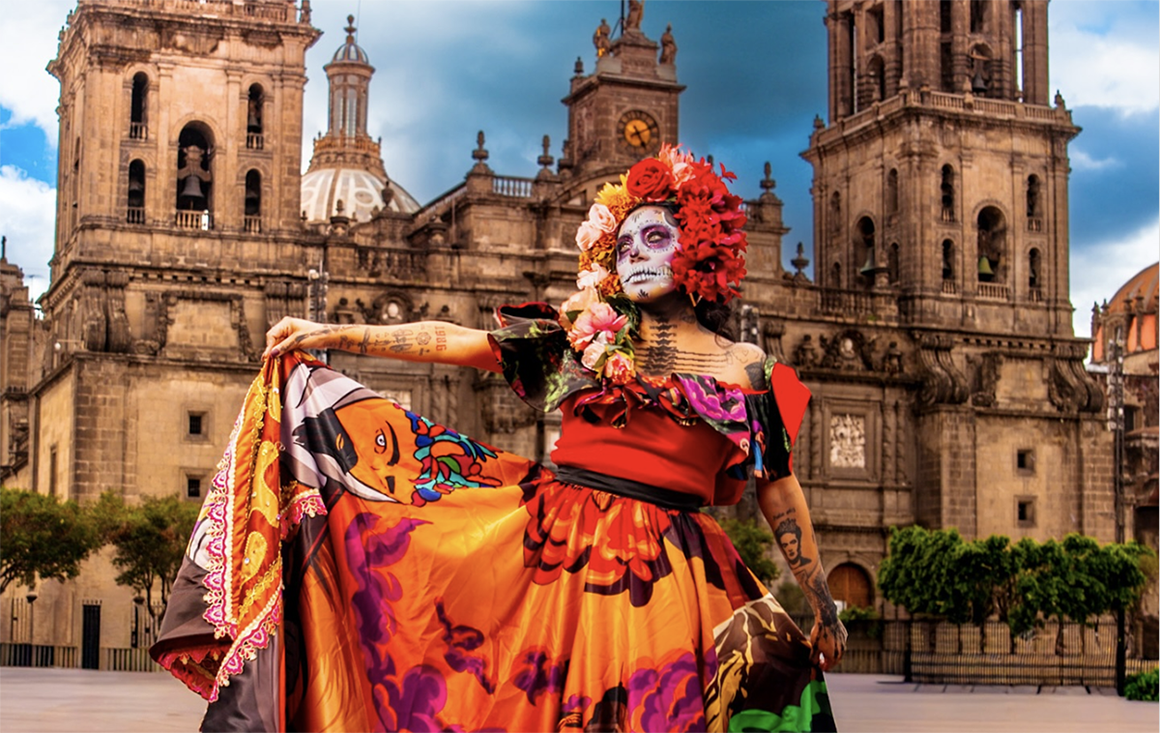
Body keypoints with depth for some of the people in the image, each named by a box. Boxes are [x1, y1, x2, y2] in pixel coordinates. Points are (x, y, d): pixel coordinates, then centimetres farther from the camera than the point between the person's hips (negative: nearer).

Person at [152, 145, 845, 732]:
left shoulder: (745, 368, 6)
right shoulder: (587, 333, 9)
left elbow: (782, 491, 9)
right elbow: (456, 343, 7)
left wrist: (822, 601, 10)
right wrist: (336, 334, 2)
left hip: (667, 576, -1)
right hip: (547, 545, 2)